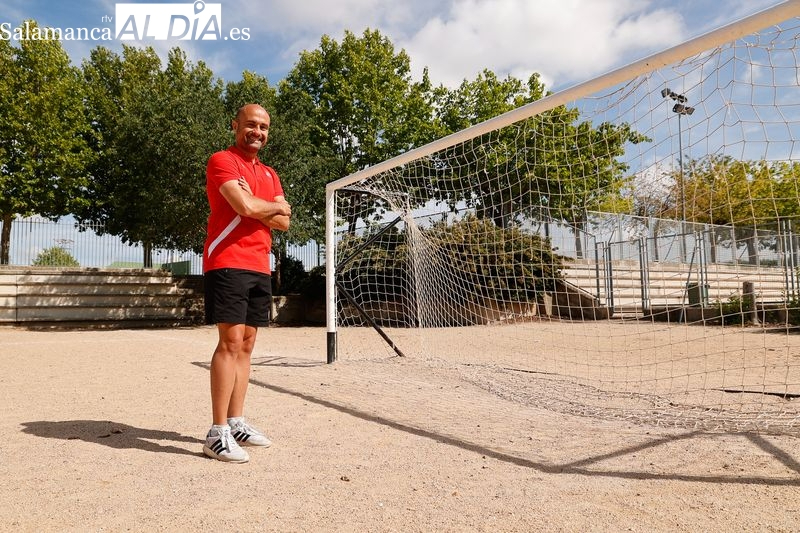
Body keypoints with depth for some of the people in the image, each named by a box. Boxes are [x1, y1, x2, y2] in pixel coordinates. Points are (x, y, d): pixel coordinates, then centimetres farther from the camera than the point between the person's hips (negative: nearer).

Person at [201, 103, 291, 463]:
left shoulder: (269, 174, 21)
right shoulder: (222, 161, -2)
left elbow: (283, 222, 11)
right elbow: (246, 207, -18)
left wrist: (256, 207, -6)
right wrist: (276, 206, 1)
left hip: (259, 268, 8)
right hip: (228, 263, -8)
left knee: (246, 345, 8)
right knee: (230, 342, -12)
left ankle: (236, 423, 15)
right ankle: (217, 433, -9)